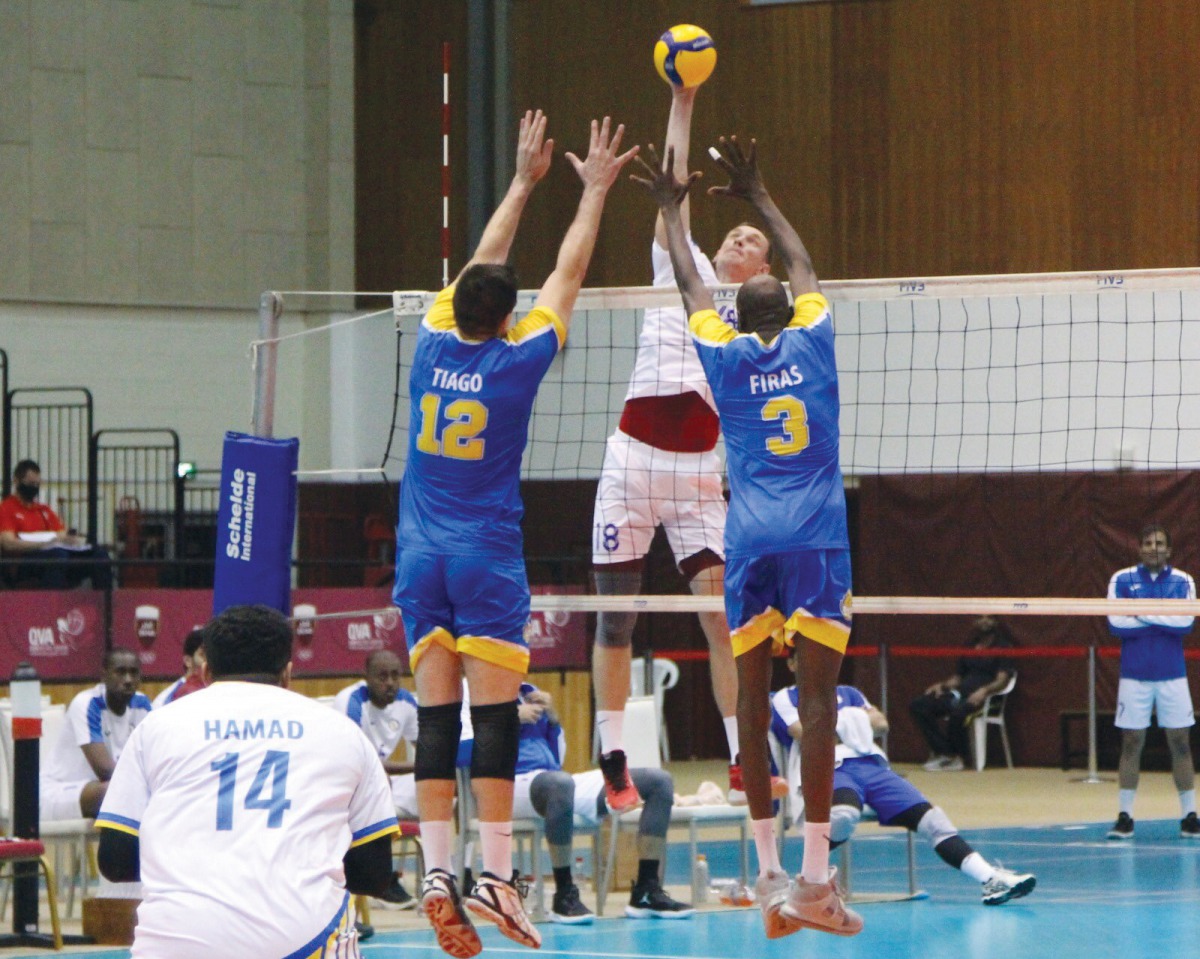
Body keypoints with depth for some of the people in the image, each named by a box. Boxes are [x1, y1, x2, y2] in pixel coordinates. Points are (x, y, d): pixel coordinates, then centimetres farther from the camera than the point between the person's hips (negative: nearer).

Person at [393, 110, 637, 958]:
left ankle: (437, 876, -7)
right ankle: (495, 876, -13)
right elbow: (568, 273, 4)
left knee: (437, 718, 0)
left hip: (422, 556, 4)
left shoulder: (433, 345, 2)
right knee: (495, 718, -7)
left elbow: (481, 267, 18)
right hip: (487, 555, -4)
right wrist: (594, 191, 16)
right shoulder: (516, 362, -7)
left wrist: (523, 181, 28)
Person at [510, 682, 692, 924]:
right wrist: (514, 717, -12)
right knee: (560, 783, -46)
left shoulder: (530, 693, 24)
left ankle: (645, 894, -6)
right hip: (513, 784, -8)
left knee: (660, 781, -1)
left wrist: (552, 719, 10)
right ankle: (564, 897, -33)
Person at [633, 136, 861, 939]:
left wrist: (673, 210, 39)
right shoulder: (812, 340, 7)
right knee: (818, 692, -8)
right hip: (817, 539, -1)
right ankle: (815, 878, -16)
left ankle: (769, 873, 3)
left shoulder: (724, 356, 8)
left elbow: (690, 282, 24)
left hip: (751, 541, 1)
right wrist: (757, 196, 38)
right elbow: (803, 265, 25)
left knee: (752, 696, 6)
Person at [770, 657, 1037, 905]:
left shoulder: (847, 693, 31)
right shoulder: (785, 699, 16)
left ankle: (989, 879, -27)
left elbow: (880, 723, 18)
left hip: (871, 765, 5)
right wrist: (852, 722, 9)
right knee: (844, 814, -42)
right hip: (829, 770, -5)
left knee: (928, 816, -16)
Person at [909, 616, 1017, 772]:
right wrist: (942, 685, 7)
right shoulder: (970, 647, 24)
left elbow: (1002, 680, -7)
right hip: (959, 693, 7)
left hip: (981, 696, -7)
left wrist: (984, 690, -25)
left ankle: (956, 757, -18)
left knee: (957, 711, -40)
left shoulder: (1002, 647, 5)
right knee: (917, 706, -12)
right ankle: (942, 752, -17)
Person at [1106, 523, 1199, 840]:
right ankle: (1124, 816, 5)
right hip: (1134, 676, -1)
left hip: (1172, 676, 1)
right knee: (1131, 743, 1)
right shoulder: (1121, 580, 2)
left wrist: (1143, 613, -13)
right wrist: (1165, 620, -10)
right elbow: (1116, 624, -11)